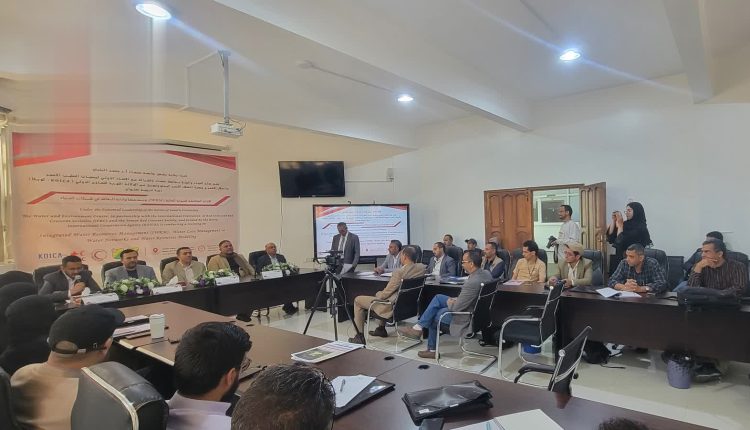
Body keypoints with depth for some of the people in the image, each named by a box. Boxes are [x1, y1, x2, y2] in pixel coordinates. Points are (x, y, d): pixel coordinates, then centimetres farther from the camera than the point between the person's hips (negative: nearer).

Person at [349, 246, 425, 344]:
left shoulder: (399, 272, -27)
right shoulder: (421, 267, -7)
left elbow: (386, 293, -18)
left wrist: (377, 297, 2)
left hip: (393, 307, -8)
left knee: (358, 300, 8)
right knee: (379, 293, 35)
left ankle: (360, 336, 15)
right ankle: (381, 329, 39)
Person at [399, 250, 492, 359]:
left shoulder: (472, 282, -33)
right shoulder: (486, 273, -4)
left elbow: (457, 308, -25)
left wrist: (449, 302, -4)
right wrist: (456, 299, 3)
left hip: (466, 317, -9)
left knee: (433, 316, 9)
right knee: (438, 298, 10)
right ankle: (419, 327, 12)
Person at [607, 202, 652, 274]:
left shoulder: (640, 228, -13)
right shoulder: (626, 224, 5)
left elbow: (621, 242, -19)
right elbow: (610, 238, 3)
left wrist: (620, 224, -10)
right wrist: (613, 221, -2)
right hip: (619, 259, 6)